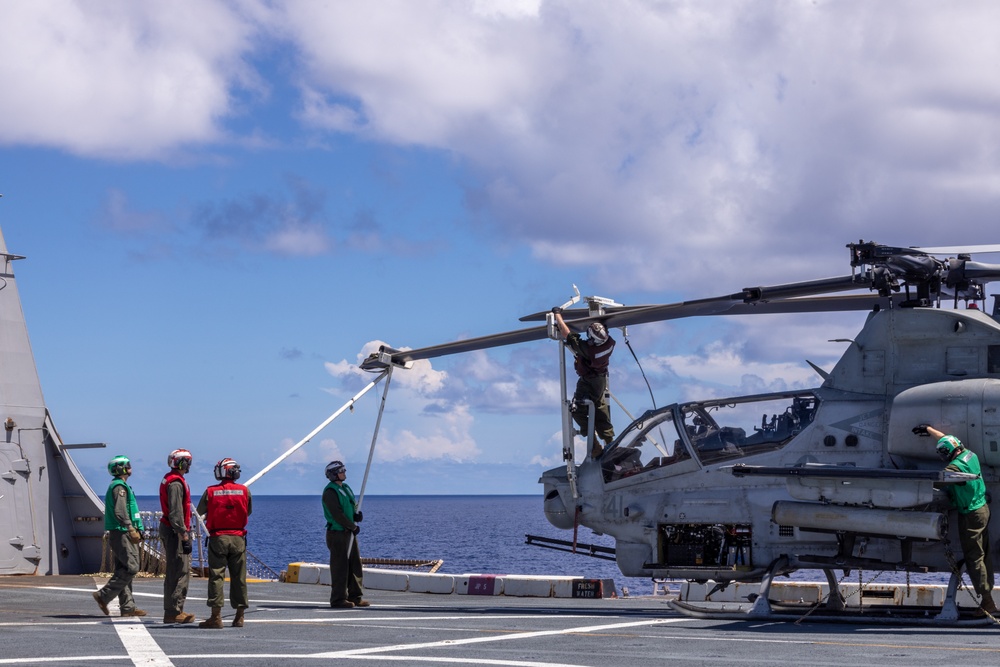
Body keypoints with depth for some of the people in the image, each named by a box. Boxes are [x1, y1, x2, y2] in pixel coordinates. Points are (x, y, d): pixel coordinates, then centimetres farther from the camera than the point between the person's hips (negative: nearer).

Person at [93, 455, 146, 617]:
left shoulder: (118, 485, 21)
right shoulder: (120, 486, -12)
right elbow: (120, 512, -22)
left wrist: (135, 531, 25)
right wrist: (132, 529, -26)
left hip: (118, 533, 11)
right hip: (122, 533, -11)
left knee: (123, 569, 9)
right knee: (131, 568, -12)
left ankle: (128, 607, 9)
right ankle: (103, 595, -11)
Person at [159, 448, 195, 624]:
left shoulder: (169, 480, 17)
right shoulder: (176, 483, -16)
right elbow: (176, 512, -21)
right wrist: (184, 535, -21)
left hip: (168, 530, 11)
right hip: (175, 531, -11)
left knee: (174, 571, 14)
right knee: (180, 572, -10)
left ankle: (172, 610, 19)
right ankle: (173, 612, -10)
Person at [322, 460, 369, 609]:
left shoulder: (346, 488, 16)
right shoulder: (330, 492, -13)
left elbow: (352, 506, 21)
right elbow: (337, 514, -19)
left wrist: (357, 514, -3)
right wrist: (353, 527, -14)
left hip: (349, 533, 9)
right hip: (337, 534, -9)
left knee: (355, 565, 11)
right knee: (340, 567, -7)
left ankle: (355, 596, 19)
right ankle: (338, 599, -3)